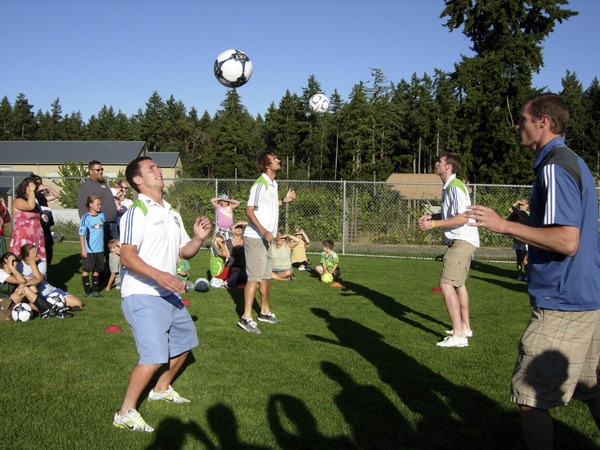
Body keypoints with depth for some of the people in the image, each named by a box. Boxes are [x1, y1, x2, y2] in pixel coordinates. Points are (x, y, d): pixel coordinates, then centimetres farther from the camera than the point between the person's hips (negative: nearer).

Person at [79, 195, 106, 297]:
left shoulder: (102, 215, 5)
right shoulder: (85, 218, -9)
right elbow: (81, 234, -9)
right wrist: (83, 249, -12)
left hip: (99, 249, 5)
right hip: (89, 249, -5)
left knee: (97, 270, 12)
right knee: (86, 270, 4)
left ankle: (95, 290, 21)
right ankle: (88, 291, 10)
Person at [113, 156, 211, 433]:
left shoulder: (172, 214, 15)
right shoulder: (137, 212, -13)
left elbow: (184, 252, 18)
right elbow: (127, 256, -23)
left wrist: (198, 238, -3)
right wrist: (159, 275, -37)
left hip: (168, 294, 9)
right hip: (142, 295, -9)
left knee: (184, 340, 21)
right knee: (155, 356, -17)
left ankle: (161, 389, 43)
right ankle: (125, 414, 0)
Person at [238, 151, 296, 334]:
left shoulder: (273, 184, 14)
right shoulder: (260, 185, -15)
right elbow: (249, 211, -19)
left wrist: (284, 200, 20)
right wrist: (263, 231, -29)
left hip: (266, 238, 9)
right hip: (255, 238, -9)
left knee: (266, 276, 16)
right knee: (254, 277, -11)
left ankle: (265, 311, 28)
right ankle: (246, 317, -9)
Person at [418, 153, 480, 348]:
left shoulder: (455, 187, -18)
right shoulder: (448, 187, 15)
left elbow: (462, 218, -25)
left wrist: (434, 224, -22)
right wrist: (432, 216, 8)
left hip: (463, 241, -11)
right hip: (460, 241, 11)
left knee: (446, 284, -16)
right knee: (458, 284, 20)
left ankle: (458, 336, -15)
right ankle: (465, 327, 33)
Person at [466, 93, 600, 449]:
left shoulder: (555, 166, -17)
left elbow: (567, 242, -25)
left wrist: (504, 225, -20)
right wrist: (531, 212, 22)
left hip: (562, 305, -10)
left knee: (530, 398, -1)